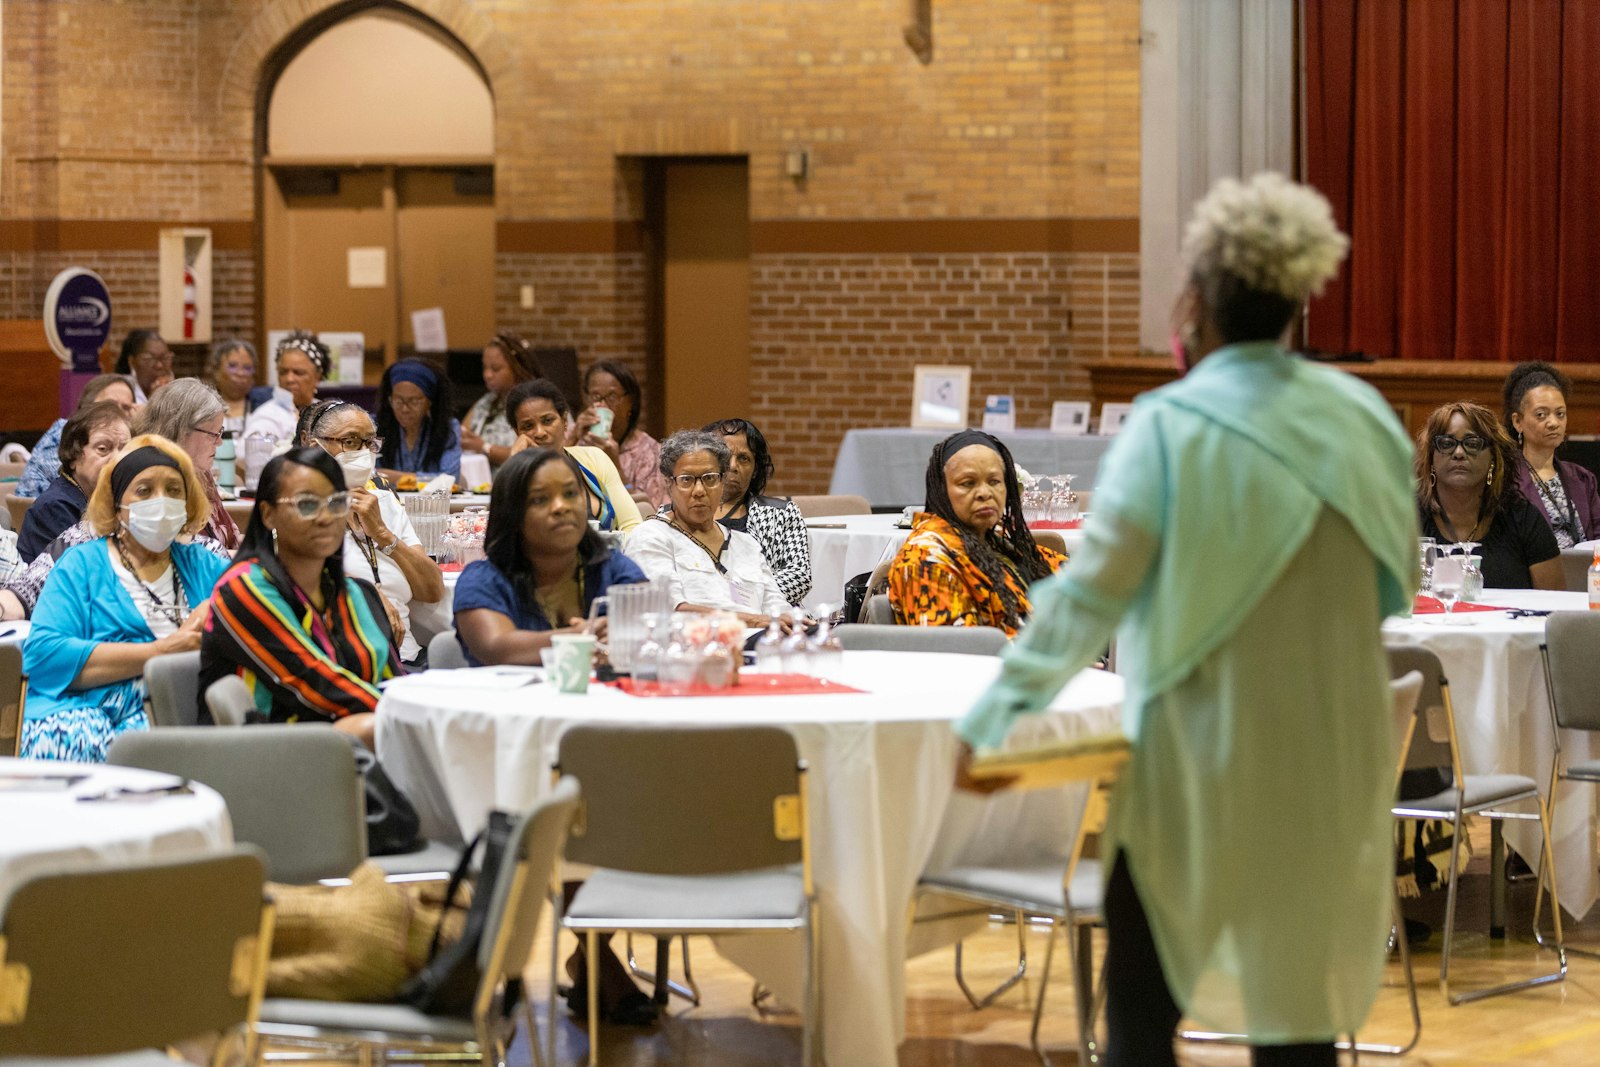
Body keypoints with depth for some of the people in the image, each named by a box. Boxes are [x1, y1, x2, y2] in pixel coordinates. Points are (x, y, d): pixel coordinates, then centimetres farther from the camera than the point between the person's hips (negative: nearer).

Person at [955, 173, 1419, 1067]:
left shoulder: (1173, 427, -12)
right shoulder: (1361, 418, 0)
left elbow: (1090, 597, -14)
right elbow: (1396, 588, 10)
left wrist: (991, 722, -7)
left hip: (1206, 760, -4)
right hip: (1334, 757, 4)